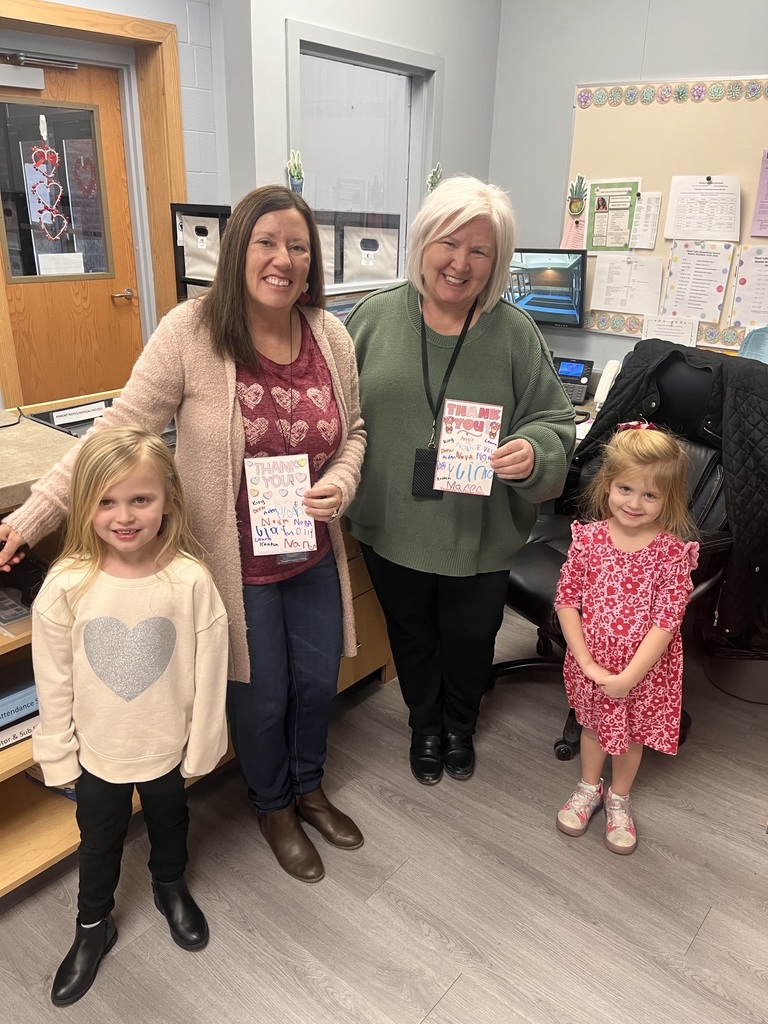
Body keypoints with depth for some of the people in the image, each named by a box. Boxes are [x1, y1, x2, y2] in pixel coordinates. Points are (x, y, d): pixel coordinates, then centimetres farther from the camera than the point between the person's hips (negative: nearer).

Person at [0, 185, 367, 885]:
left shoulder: (330, 335, -5)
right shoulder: (191, 333, -18)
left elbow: (354, 430, 7)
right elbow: (116, 432, -15)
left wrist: (341, 483, -13)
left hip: (315, 556, 4)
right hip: (238, 563, -4)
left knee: (318, 681, 19)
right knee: (261, 696, 14)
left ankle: (309, 788, 51)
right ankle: (273, 808, 46)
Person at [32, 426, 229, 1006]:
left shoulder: (190, 580, -23)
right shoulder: (67, 586, -20)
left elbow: (209, 672, -13)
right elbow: (54, 682, -9)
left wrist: (201, 746, -6)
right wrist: (59, 755, -2)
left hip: (168, 748, 0)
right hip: (97, 752, 0)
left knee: (169, 823, 27)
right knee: (99, 844, 24)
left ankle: (171, 887, 58)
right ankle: (94, 927, 52)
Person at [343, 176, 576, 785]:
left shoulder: (516, 333, -8)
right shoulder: (376, 317, -5)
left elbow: (554, 420, -5)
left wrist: (533, 451, -26)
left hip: (481, 535, 0)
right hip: (393, 529, 1)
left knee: (470, 641, 20)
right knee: (413, 638, 22)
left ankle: (460, 728, 52)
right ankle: (424, 727, 51)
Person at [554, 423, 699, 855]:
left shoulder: (674, 552, -19)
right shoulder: (589, 538, -15)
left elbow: (666, 622, -19)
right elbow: (567, 601, -11)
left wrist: (629, 677, -22)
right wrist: (587, 663, -16)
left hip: (645, 669, -1)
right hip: (592, 663, 1)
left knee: (633, 734, 21)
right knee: (594, 724, 24)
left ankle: (619, 799, 48)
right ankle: (589, 787, 51)